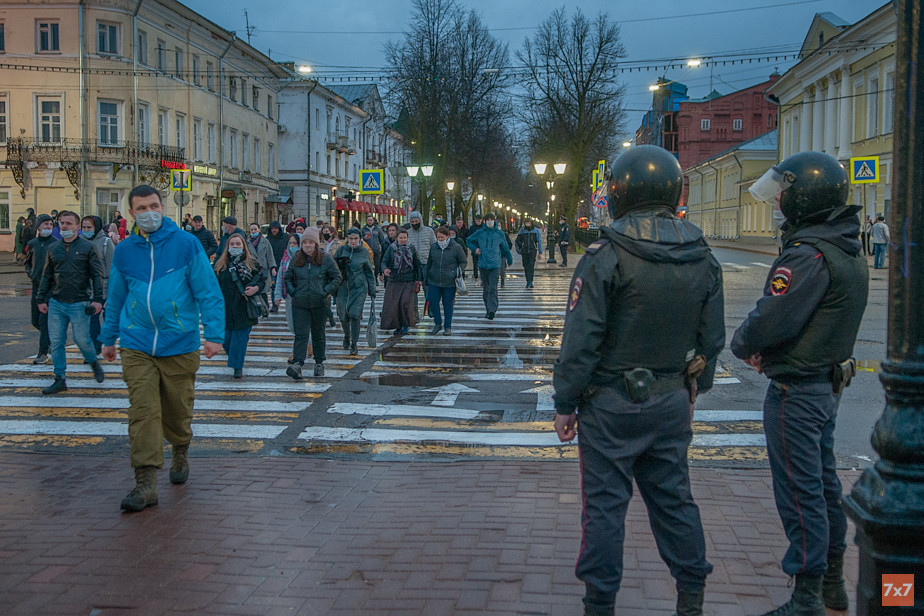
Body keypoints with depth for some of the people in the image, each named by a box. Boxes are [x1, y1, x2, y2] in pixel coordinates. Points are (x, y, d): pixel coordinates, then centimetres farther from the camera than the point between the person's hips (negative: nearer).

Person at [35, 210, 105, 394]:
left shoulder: (87, 247, -2)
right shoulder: (53, 248, 10)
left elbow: (96, 275, -3)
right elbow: (46, 276, 16)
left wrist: (97, 299, -11)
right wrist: (41, 299, 11)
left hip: (79, 303, -4)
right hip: (56, 303, 4)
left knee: (82, 339, 0)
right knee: (56, 341, 3)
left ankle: (94, 363, 30)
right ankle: (60, 380, 10)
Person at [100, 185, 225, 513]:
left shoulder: (186, 244, -4)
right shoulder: (124, 250, 5)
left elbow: (208, 292, -6)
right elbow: (115, 299, 17)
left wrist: (214, 334, -14)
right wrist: (108, 338, 22)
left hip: (180, 345, -1)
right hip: (137, 347, 2)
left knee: (177, 410, 12)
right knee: (143, 412, -6)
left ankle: (180, 453, 41)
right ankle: (145, 483, -3)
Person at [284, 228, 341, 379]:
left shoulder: (326, 259, -1)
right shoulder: (295, 259, 6)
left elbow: (337, 277, 3)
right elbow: (287, 278, 16)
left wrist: (326, 291, -9)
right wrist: (293, 292, 0)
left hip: (320, 304, -1)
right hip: (300, 304, 1)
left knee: (318, 334, 12)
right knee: (301, 334, -9)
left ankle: (319, 363, 25)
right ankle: (297, 364, -18)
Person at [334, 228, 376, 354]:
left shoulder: (364, 252, 1)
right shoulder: (341, 250, 3)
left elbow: (369, 272, 8)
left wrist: (372, 290, 7)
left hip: (359, 287, -2)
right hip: (343, 287, 2)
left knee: (355, 314, -13)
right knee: (343, 314, 7)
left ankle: (354, 344, -8)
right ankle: (347, 335, 37)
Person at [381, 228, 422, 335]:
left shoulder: (412, 249, 6)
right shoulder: (391, 248, 2)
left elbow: (417, 264, 10)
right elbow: (384, 261, -3)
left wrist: (419, 279, 5)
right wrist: (385, 269, -25)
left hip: (409, 281, -1)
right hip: (394, 281, 1)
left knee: (406, 302, -14)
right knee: (394, 304, -1)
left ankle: (406, 324, 4)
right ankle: (398, 326, 13)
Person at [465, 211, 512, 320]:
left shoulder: (500, 234, 4)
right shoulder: (480, 233, 4)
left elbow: (505, 248, 17)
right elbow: (468, 241, 19)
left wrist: (510, 260, 27)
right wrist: (475, 249, 2)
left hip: (495, 265, -2)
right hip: (483, 265, 2)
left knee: (493, 288, -13)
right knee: (485, 288, 8)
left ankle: (492, 309, -20)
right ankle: (488, 309, 19)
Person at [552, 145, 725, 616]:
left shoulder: (606, 258, -16)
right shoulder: (702, 259, 2)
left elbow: (581, 341, -15)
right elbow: (712, 338, 10)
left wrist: (565, 403, -6)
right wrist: (692, 391, 21)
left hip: (611, 403, -5)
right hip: (672, 402, 5)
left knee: (605, 505, 5)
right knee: (673, 497, 17)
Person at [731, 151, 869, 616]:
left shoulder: (809, 255, -23)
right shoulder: (849, 252, 9)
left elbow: (771, 320, -26)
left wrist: (742, 344, -5)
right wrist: (768, 349, 4)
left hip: (795, 392, -10)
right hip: (828, 382, 10)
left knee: (801, 495, -1)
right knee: (824, 485, 19)